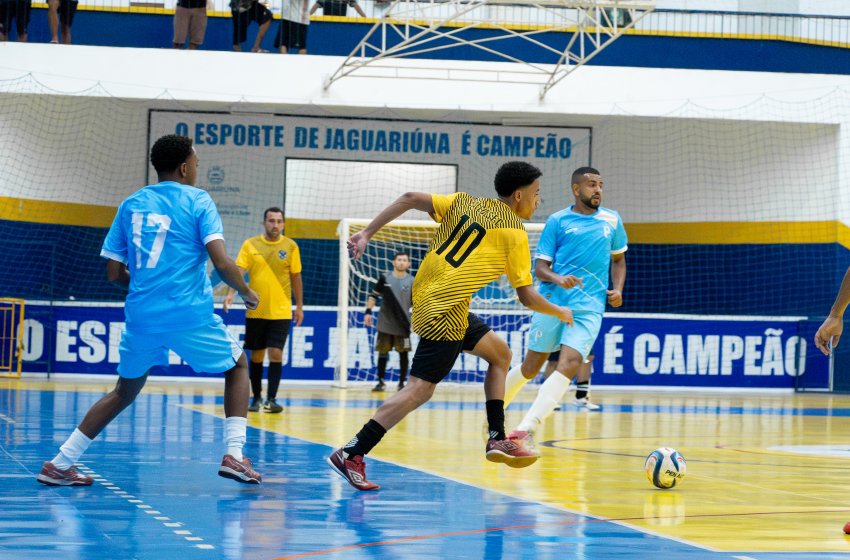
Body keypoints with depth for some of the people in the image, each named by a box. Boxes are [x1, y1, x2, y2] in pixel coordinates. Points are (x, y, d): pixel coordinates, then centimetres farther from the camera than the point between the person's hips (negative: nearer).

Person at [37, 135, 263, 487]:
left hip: (141, 315, 4)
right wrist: (247, 292, 6)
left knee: (125, 391, 22)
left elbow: (114, 273, 11)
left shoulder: (131, 204, 12)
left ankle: (60, 464, 16)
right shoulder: (197, 201, 0)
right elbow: (221, 262, -11)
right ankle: (234, 454, 4)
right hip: (190, 314, -4)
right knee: (237, 366, 20)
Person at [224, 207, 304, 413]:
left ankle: (271, 399, -7)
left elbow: (296, 277, 8)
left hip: (280, 311, -1)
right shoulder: (250, 245, 1)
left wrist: (299, 306, 8)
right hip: (255, 310, 1)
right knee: (256, 354, 9)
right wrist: (231, 293, -22)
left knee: (276, 353, -10)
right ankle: (256, 397, 21)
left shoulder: (290, 246, 2)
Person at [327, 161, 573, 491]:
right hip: (445, 311, -9)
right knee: (420, 389, -9)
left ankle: (497, 440, 20)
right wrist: (560, 313, 15)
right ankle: (351, 455, -13)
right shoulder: (514, 232, -5)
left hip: (425, 297, 9)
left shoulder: (464, 203, 12)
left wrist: (367, 233, 3)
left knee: (500, 353, 19)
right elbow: (527, 297, -3)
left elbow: (410, 199, 1)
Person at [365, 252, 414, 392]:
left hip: (403, 325, -1)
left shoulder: (412, 281, 1)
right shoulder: (385, 278, 4)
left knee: (403, 354, 0)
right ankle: (380, 382, 12)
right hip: (385, 324, 1)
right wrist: (368, 312, 0)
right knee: (382, 353, 4)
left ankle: (402, 383, 8)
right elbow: (373, 295, 10)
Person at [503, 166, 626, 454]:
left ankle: (525, 429, -24)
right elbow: (540, 266, 1)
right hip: (553, 301, -1)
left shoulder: (612, 220, 11)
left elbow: (618, 258, 24)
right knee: (531, 366, 6)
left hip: (590, 307, 1)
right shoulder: (557, 221, 2)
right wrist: (557, 278, -21)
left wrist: (617, 289, 6)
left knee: (569, 364, -19)